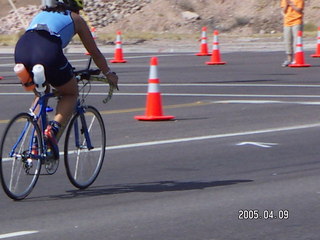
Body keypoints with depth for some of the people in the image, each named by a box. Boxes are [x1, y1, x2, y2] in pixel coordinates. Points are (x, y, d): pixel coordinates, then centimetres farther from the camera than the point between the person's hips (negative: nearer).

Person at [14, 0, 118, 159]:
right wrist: (109, 74, 48)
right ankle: (53, 130, -4)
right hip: (48, 53, -5)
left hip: (21, 50, 5)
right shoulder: (76, 19, 25)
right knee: (71, 94, 21)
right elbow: (95, 53, 31)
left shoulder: (41, 15, 36)